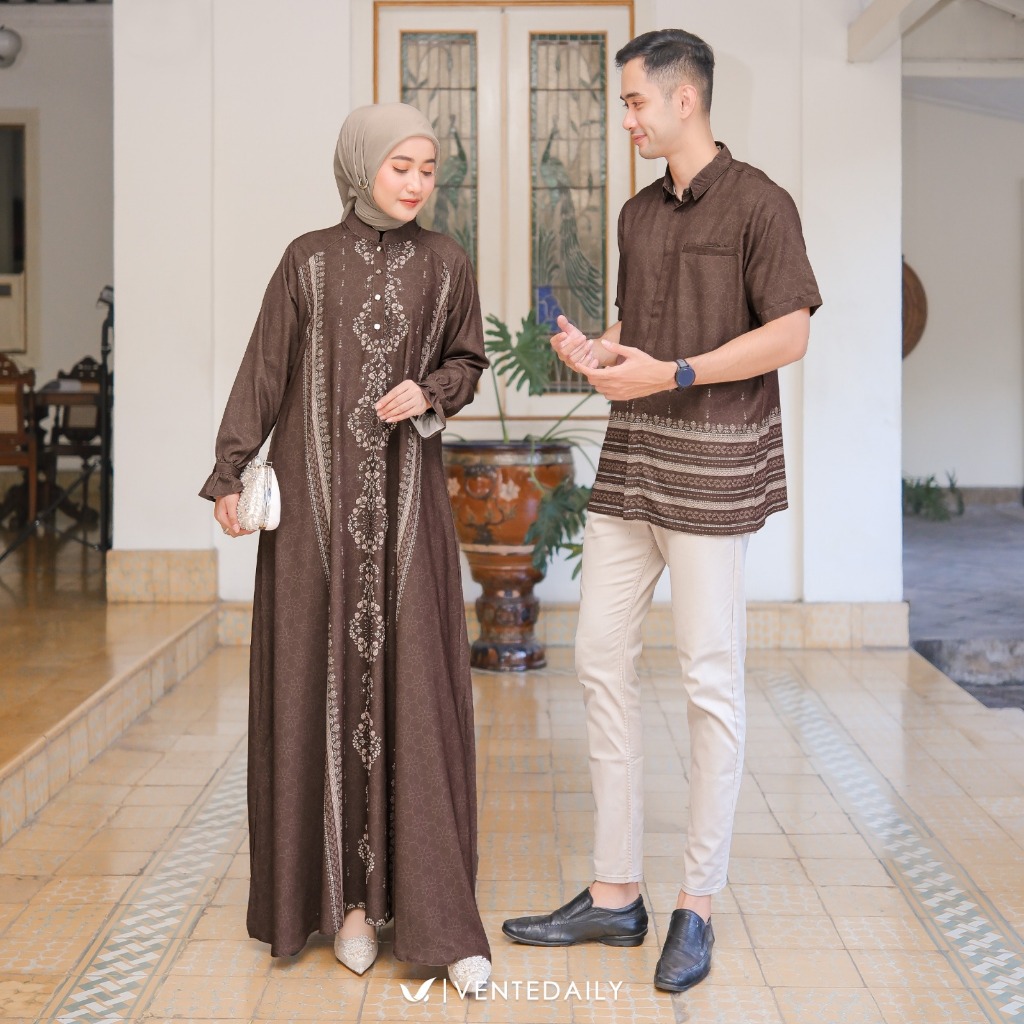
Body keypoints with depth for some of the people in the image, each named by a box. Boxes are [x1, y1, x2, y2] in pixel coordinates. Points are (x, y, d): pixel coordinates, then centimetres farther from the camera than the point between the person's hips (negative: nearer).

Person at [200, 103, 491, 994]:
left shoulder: (444, 266, 6)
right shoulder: (309, 261, 3)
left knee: (415, 687, -4)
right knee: (324, 684, 1)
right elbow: (264, 370, 4)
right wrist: (231, 471, 0)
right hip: (317, 496, 0)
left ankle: (436, 909, 1)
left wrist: (430, 393, -7)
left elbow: (466, 361, 15)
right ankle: (345, 891, 12)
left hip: (407, 498, 0)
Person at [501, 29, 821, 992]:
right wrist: (594, 350, 1)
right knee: (601, 659, 7)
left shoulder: (756, 203, -6)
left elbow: (789, 335, -12)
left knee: (709, 680, -1)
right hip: (629, 456, 8)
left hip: (711, 467, -7)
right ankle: (614, 894, 17)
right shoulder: (638, 214, 15)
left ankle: (697, 906, 11)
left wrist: (668, 374, -16)